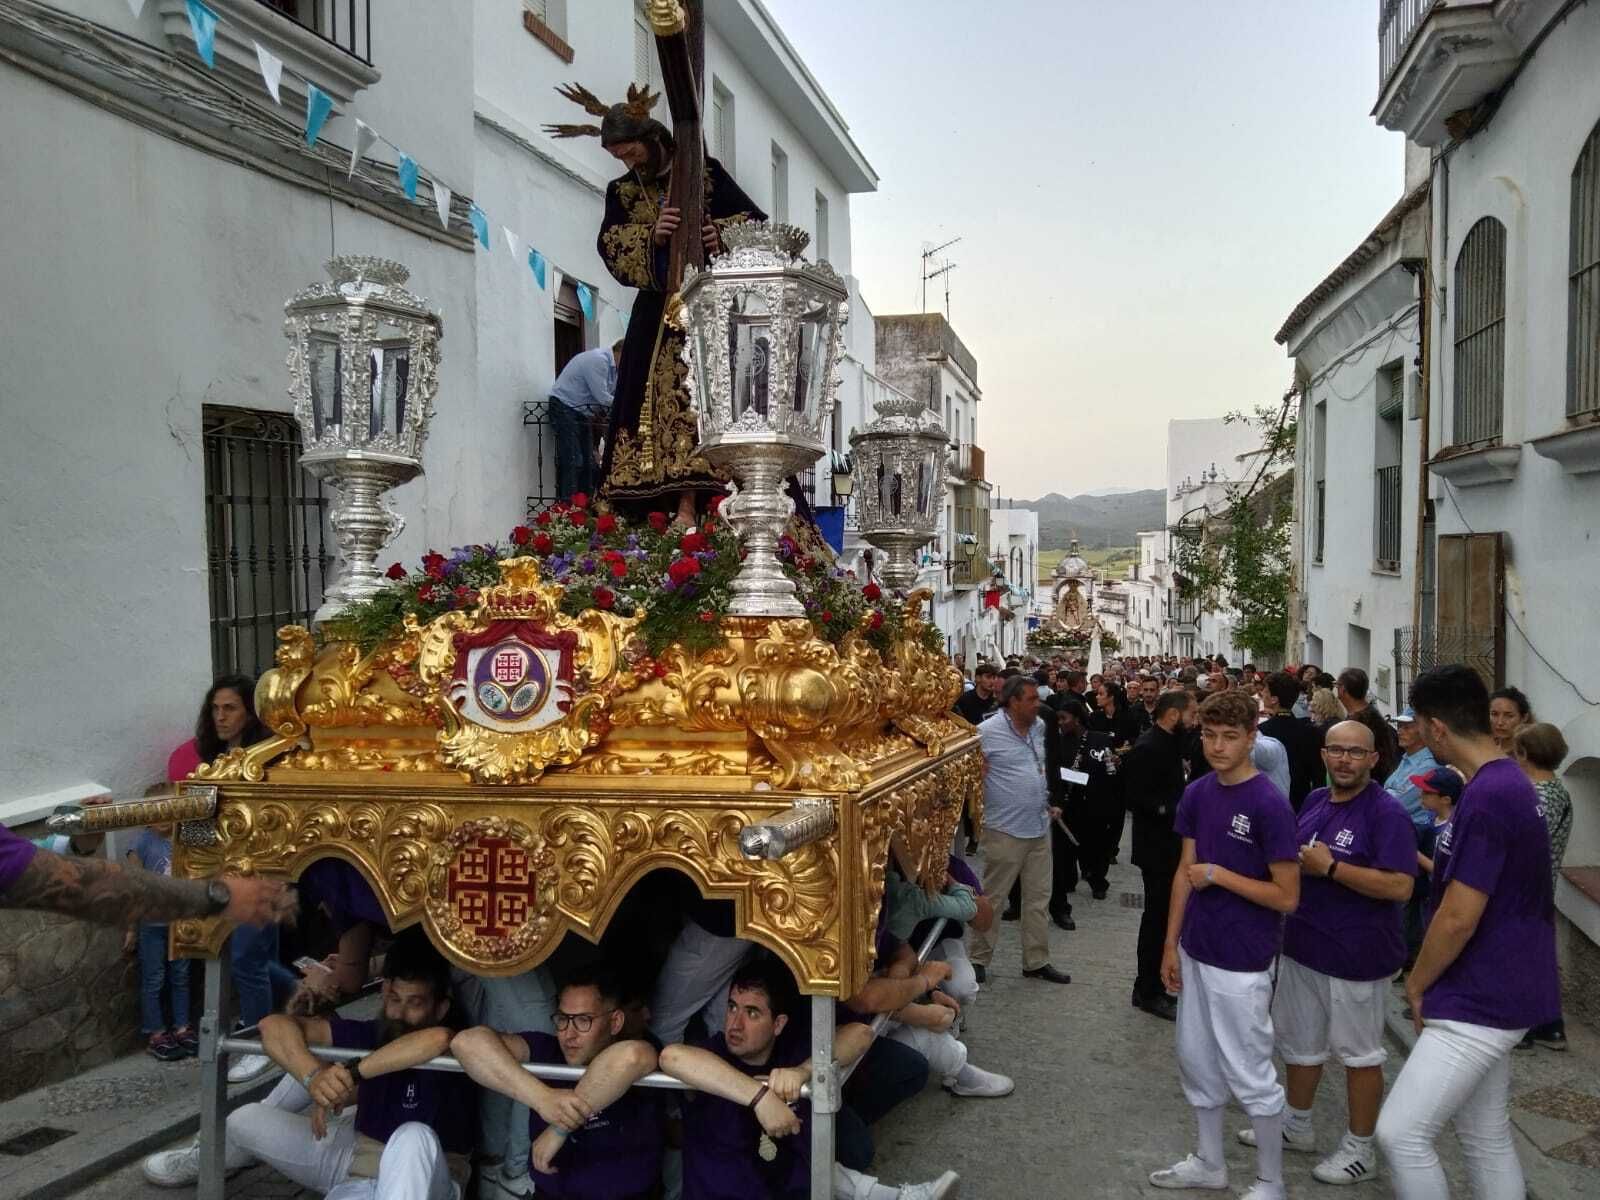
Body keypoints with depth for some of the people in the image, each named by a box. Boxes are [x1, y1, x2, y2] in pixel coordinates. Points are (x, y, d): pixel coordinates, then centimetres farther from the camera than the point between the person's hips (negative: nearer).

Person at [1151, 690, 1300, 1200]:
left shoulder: (1269, 805, -18)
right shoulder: (1197, 794, 1)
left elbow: (1287, 896, -17)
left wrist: (1218, 875, -17)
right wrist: (1170, 944, 6)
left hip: (1242, 962, -7)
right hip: (1196, 952, 7)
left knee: (1250, 1074, 6)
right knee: (1196, 1061, 17)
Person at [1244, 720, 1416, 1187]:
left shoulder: (1386, 812, -17)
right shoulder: (1314, 801, 6)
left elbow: (1400, 887, -26)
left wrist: (1330, 867, -25)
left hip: (1356, 955, -8)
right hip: (1302, 943, 8)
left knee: (1358, 1051, 8)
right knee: (1298, 1039, 21)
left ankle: (1360, 1150, 24)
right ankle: (1297, 1125, 40)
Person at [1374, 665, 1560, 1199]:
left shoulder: (1487, 797, -24)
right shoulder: (1508, 780, 9)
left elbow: (1459, 919, -22)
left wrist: (1417, 983, -8)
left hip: (1479, 1000, -10)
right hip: (1492, 993, 10)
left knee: (1401, 1133, -9)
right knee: (1487, 1137, 18)